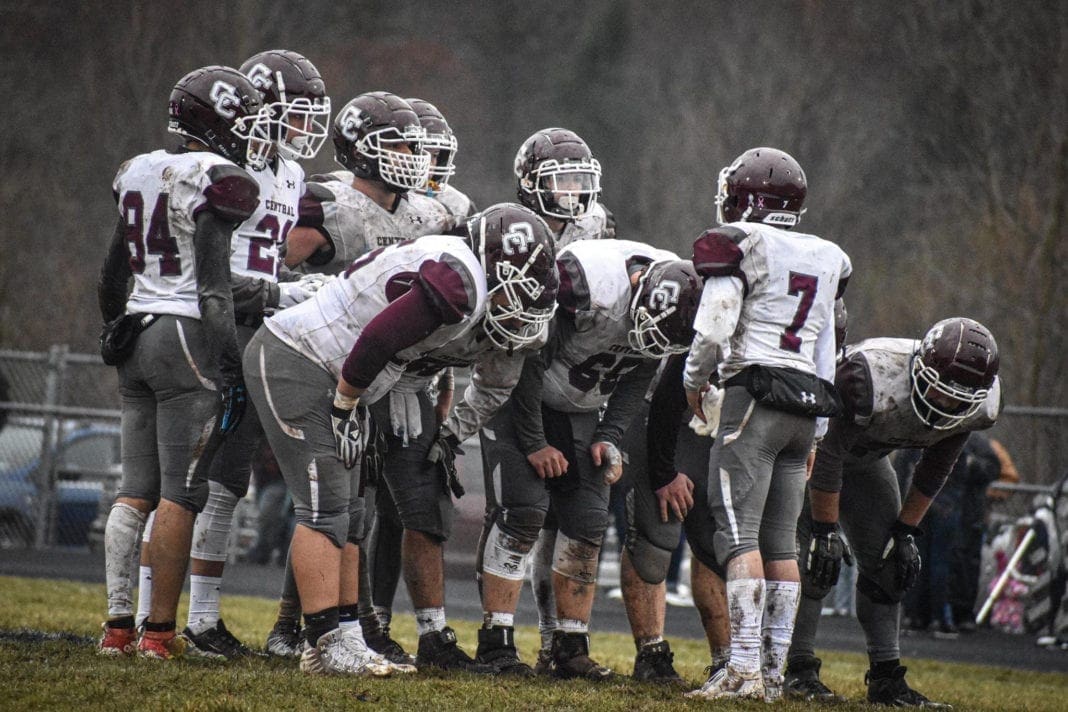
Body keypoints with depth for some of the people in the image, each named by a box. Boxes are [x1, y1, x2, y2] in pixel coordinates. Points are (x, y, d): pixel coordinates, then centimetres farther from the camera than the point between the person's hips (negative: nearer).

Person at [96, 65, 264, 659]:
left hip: (138, 335, 7)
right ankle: (161, 631, -5)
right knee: (181, 492, -4)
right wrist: (232, 365, -11)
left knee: (136, 488, 9)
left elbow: (112, 277, 18)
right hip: (191, 339, -7)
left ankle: (118, 623, 5)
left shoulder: (138, 173, 13)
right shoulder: (217, 181, -11)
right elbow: (214, 286, -14)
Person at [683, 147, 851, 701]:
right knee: (780, 541, 10)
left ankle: (744, 669, -17)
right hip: (808, 398, 7)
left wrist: (694, 380, 7)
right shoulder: (827, 260, 16)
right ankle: (774, 671, 8)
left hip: (758, 394, -7)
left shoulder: (739, 245, -5)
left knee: (739, 534, -10)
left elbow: (713, 331, -13)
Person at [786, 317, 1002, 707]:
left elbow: (935, 468, -3)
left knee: (887, 560, 0)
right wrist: (824, 531, -24)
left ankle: (886, 678, 3)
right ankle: (799, 670, -13)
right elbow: (828, 455, -31)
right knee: (814, 558, -18)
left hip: (865, 455, 6)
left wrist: (907, 530, -1)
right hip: (814, 440, -6)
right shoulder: (873, 379, -43)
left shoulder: (980, 406, -22)